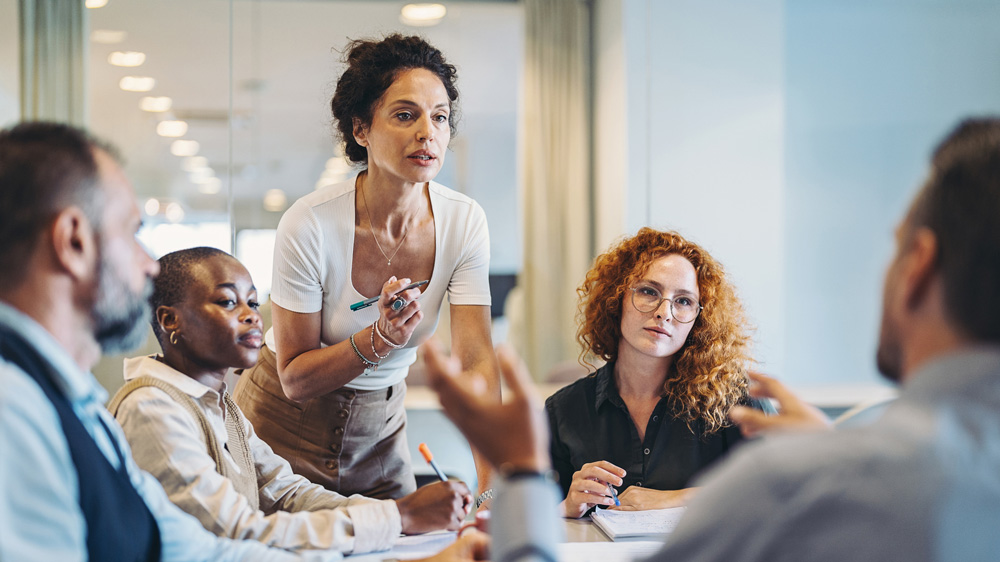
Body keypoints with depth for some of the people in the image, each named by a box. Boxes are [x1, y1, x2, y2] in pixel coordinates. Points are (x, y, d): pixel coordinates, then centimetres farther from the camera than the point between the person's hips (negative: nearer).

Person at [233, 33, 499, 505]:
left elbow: (476, 362, -20)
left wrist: (493, 488, -31)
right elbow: (295, 379, -17)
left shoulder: (464, 223, -15)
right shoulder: (310, 224, -24)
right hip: (285, 422, -3)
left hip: (380, 425, 3)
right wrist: (381, 338, -34)